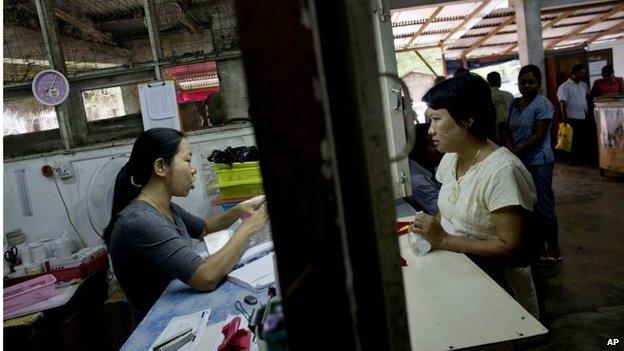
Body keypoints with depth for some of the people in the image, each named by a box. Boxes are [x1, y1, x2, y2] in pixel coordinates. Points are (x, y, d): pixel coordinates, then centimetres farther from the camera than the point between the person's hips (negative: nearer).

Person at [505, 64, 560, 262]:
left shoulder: (543, 105, -10)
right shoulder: (514, 104, 10)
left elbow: (539, 135, -17)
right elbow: (509, 131, 8)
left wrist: (517, 151, -18)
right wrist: (510, 149, -10)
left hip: (538, 162, -6)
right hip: (519, 161, 7)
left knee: (542, 205, -1)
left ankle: (553, 249, 9)